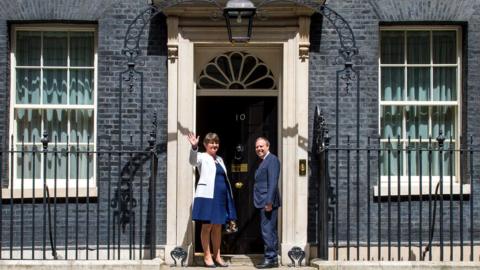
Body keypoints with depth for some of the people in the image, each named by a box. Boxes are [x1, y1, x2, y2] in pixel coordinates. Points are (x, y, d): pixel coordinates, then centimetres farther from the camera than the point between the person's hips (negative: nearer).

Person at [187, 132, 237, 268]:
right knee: (207, 226, -2)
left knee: (218, 227, 11)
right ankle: (207, 256, 5)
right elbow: (193, 161, -24)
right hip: (208, 196, -7)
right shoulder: (202, 157, -1)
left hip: (221, 197, 7)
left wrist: (230, 194, 19)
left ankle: (217, 256, 17)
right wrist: (194, 147, -42)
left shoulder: (219, 159, 20)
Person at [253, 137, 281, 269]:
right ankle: (272, 258, 17)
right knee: (270, 231, 12)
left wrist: (269, 202, -22)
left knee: (267, 230, -9)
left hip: (268, 202, -10)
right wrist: (265, 202, 14)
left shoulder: (272, 159, -9)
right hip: (263, 202, 10)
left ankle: (270, 259, -6)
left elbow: (273, 182, -18)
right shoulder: (264, 161, 21)